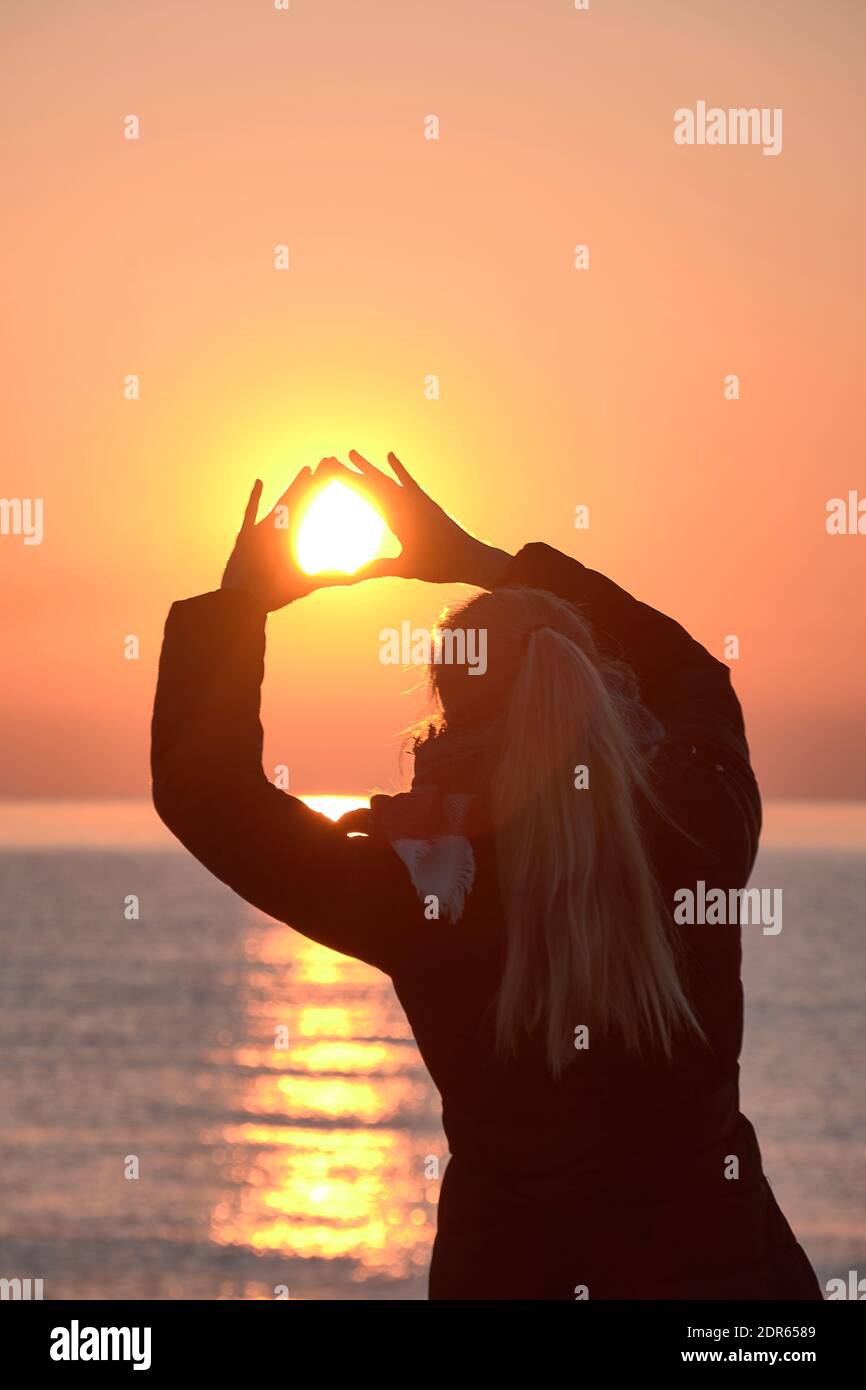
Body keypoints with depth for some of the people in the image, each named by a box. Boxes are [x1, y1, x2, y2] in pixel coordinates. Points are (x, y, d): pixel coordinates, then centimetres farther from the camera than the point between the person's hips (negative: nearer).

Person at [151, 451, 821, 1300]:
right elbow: (686, 667, 9)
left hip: (525, 1271, -3)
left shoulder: (429, 889, -20)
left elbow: (201, 788, -11)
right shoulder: (700, 834, -12)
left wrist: (241, 604, -3)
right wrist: (489, 566, 10)